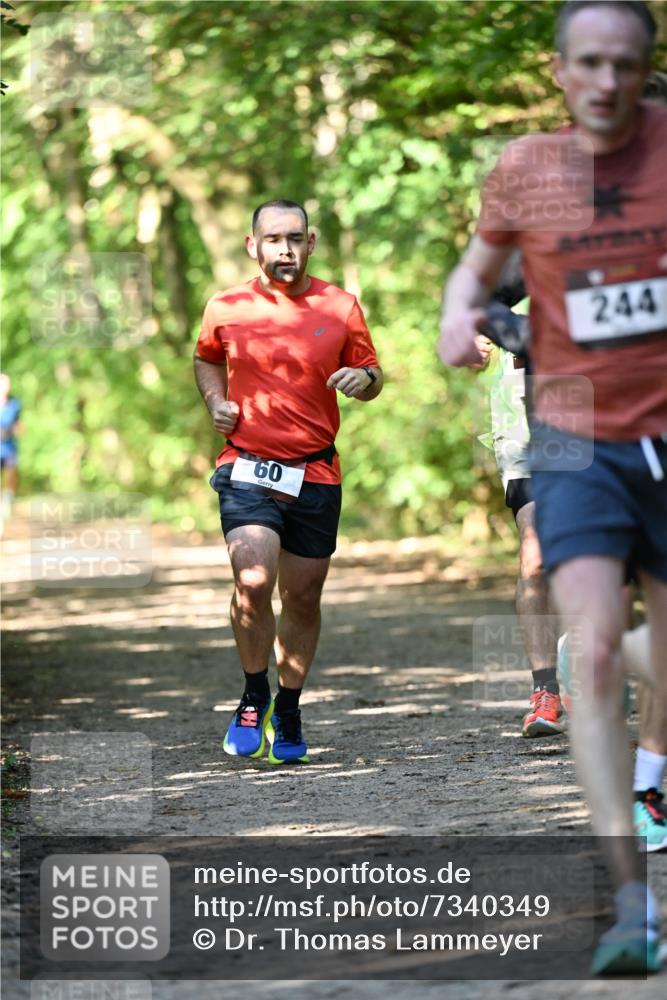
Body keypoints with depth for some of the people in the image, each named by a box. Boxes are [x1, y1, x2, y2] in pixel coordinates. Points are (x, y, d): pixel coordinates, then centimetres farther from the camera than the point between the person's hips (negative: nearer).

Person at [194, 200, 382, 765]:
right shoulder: (226, 308, 3)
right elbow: (206, 359, 22)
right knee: (253, 581, -21)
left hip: (316, 474, 1)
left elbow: (371, 377, 11)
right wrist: (216, 401, 3)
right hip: (248, 468, -1)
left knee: (303, 599, 8)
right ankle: (254, 697, 1)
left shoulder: (340, 308, 2)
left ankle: (288, 714, 27)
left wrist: (364, 379, -12)